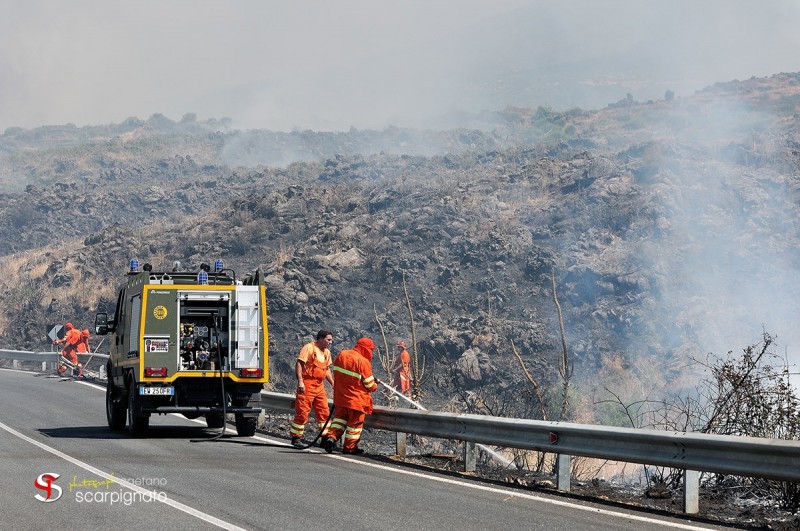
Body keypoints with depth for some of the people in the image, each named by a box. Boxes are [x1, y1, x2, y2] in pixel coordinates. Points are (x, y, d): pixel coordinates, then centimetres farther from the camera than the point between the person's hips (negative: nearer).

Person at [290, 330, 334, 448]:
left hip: (320, 386, 7)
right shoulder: (309, 348, -8)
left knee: (324, 412, 6)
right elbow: (299, 364, -14)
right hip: (307, 385, -7)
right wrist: (300, 381, -22)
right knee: (302, 412, -5)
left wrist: (333, 383, 17)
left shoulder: (326, 352, 16)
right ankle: (295, 438, 3)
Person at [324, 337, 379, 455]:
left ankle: (331, 437, -2)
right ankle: (350, 447, 16)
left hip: (340, 396, 6)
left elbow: (337, 372, 13)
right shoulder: (363, 362, -19)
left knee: (340, 417, 17)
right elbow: (369, 385, -13)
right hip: (357, 399, -6)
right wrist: (375, 385, 9)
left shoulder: (342, 355, 0)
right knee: (355, 422, 8)